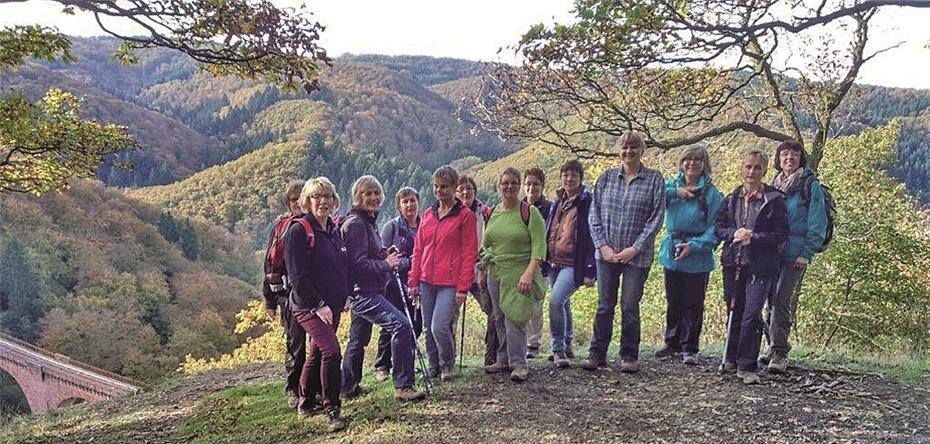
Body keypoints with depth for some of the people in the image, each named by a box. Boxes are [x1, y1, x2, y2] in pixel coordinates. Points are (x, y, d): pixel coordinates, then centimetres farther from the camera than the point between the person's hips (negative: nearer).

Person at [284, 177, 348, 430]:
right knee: (331, 351, -20)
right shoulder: (298, 231, -11)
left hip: (332, 306, 8)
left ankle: (306, 404, 33)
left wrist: (346, 296, 12)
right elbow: (296, 274, -15)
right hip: (308, 306, -8)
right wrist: (318, 305, -18)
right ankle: (332, 409, -7)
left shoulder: (334, 230, 11)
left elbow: (344, 265, 21)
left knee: (317, 353, 17)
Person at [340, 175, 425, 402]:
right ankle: (403, 386, -17)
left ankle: (348, 386, 33)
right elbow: (358, 262, -21)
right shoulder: (356, 223, -14)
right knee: (401, 325, -20)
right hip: (363, 291, -11)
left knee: (358, 340, 20)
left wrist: (386, 256, 9)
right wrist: (386, 264, -13)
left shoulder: (367, 221, 18)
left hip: (365, 291, 11)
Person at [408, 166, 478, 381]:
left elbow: (469, 254, -6)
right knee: (429, 328, 9)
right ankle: (434, 364, 28)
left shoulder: (465, 215, -3)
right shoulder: (428, 214, 12)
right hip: (426, 282, 5)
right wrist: (414, 281, 9)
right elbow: (418, 250, 15)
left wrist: (463, 287, -11)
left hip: (450, 283, -5)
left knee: (440, 327, -11)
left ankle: (447, 364, 15)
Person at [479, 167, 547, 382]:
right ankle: (504, 360, 19)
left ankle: (518, 364, -6)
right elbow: (485, 245, 21)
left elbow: (539, 246, -11)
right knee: (499, 319, 9)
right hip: (495, 274, 6)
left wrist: (529, 274, -20)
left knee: (514, 318, -12)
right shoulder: (492, 213, 13)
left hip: (519, 274, -6)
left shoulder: (529, 212, -5)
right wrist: (482, 272, 13)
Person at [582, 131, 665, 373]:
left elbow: (656, 218, -4)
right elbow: (594, 214, 6)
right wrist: (602, 245, -5)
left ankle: (629, 356, 16)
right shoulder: (606, 177, 7)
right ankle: (597, 353, 17)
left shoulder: (654, 179, 1)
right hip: (606, 253, 2)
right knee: (604, 305, 7)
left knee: (630, 307, 1)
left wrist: (635, 248, -10)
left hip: (638, 256, -2)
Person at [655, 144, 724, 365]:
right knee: (673, 301, 13)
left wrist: (694, 246, -20)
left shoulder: (711, 193, -4)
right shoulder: (672, 186, 7)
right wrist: (674, 192, -18)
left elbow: (715, 229, -9)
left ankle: (690, 349, 11)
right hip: (671, 253, 4)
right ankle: (672, 343, 27)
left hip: (697, 257, -3)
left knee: (693, 304, 1)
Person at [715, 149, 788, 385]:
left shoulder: (774, 200, -3)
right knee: (735, 312, 12)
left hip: (761, 266, -4)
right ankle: (732, 357, 28)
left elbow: (781, 233, -5)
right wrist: (734, 234, -10)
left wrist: (754, 238, -17)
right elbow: (719, 226, 10)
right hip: (733, 263, 4)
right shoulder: (732, 199, 11)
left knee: (751, 316, -10)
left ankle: (747, 367, -2)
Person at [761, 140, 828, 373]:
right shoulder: (774, 185, 15)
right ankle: (775, 345, 19)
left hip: (795, 254, -6)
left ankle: (779, 353, -9)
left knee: (782, 300, -12)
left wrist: (807, 253, -12)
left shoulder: (810, 185, -2)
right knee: (771, 300, 8)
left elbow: (818, 223, -6)